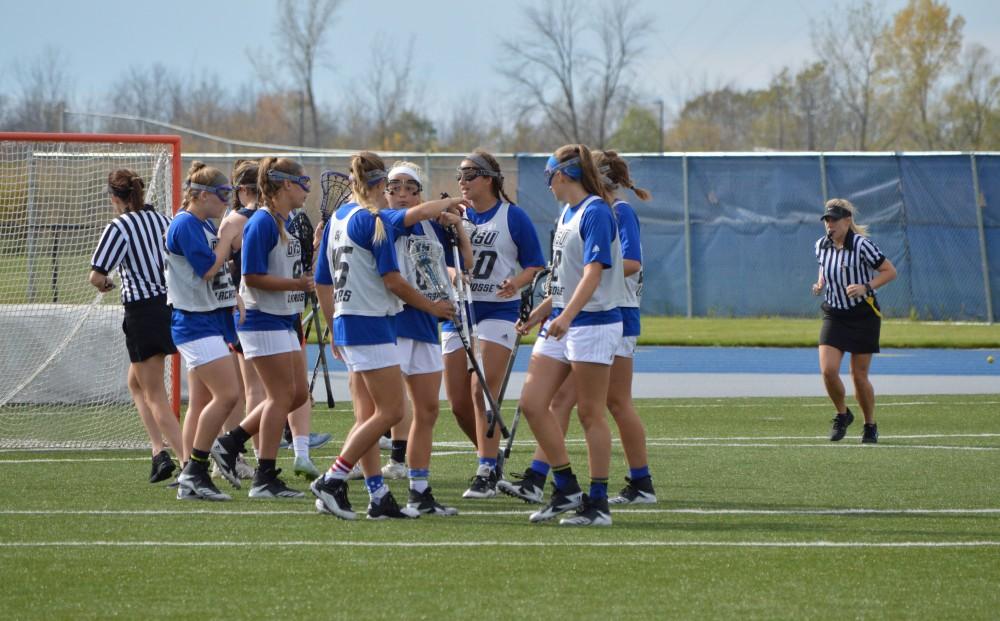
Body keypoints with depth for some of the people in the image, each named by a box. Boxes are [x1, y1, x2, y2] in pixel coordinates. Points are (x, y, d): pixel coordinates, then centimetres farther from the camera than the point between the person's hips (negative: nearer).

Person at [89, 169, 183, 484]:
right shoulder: (162, 219, 7)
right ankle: (159, 450, 11)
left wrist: (104, 284, 6)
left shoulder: (118, 227, -12)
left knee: (154, 396, 0)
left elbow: (96, 276, -15)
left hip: (143, 312, -7)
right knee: (135, 382, 23)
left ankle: (187, 461, -11)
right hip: (173, 302, 7)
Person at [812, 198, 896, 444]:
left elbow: (890, 271, -9)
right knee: (828, 370, -13)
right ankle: (842, 415, 13)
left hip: (863, 315, -4)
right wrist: (820, 284, 2)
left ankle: (870, 426, 21)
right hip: (834, 316, 4)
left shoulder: (861, 245, -15)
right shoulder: (821, 245, 2)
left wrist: (866, 287, -22)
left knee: (859, 376, 0)